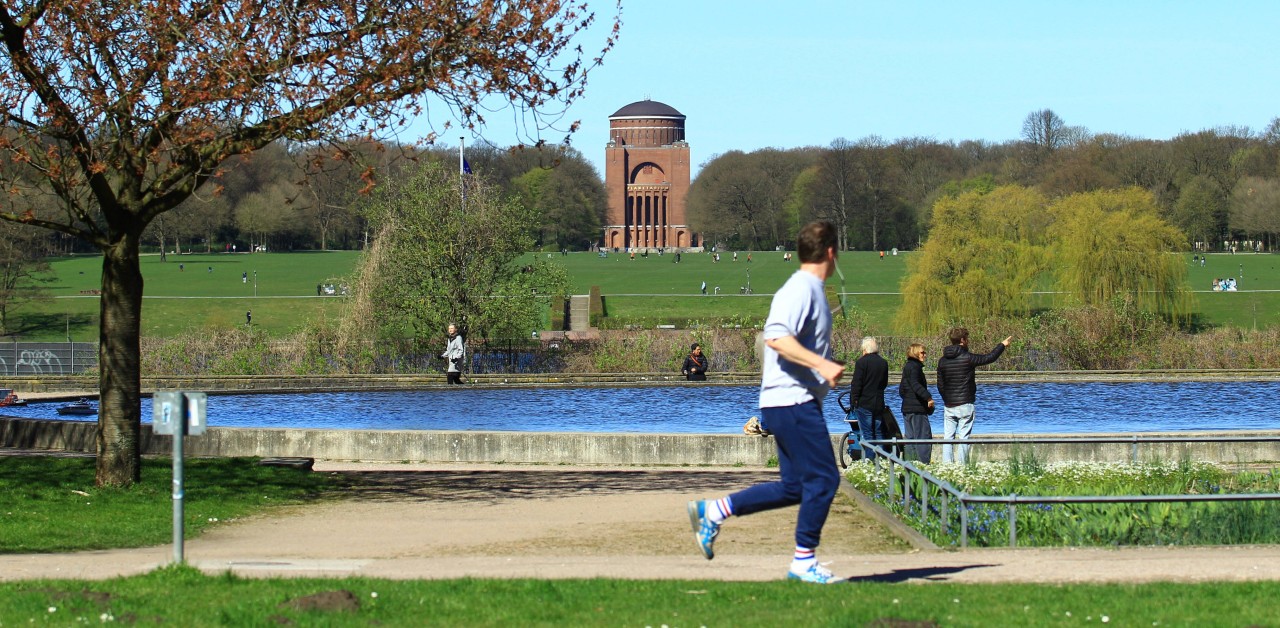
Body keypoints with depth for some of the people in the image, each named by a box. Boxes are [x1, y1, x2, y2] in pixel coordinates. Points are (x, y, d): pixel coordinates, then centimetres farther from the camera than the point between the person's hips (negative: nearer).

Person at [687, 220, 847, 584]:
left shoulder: (809, 290, 18)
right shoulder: (801, 290, -13)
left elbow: (781, 339, 28)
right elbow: (776, 337, -27)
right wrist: (821, 364, -33)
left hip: (790, 403, 10)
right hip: (794, 401, -10)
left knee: (795, 487, 10)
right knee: (823, 478, -7)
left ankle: (713, 511, 12)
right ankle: (804, 562, -1)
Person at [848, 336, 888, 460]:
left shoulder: (861, 362, -11)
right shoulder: (883, 363, 8)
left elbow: (856, 384, -14)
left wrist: (853, 401, -8)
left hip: (864, 403, -5)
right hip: (879, 404, 5)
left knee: (867, 433, -5)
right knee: (878, 433, 10)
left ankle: (869, 459, -10)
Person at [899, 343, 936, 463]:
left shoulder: (907, 367, 20)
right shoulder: (915, 367, -11)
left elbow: (901, 390, 25)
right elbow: (915, 385, -27)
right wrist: (928, 397, -35)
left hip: (907, 408, 10)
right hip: (917, 408, -10)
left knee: (911, 438, 11)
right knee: (924, 436, -10)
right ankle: (924, 463, -16)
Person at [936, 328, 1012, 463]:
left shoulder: (943, 360, 6)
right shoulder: (967, 358, -11)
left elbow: (940, 385, 11)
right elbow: (990, 358, -2)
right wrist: (1002, 345, 13)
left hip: (948, 405, 5)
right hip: (965, 405, -5)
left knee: (948, 437, 6)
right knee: (964, 437, -2)